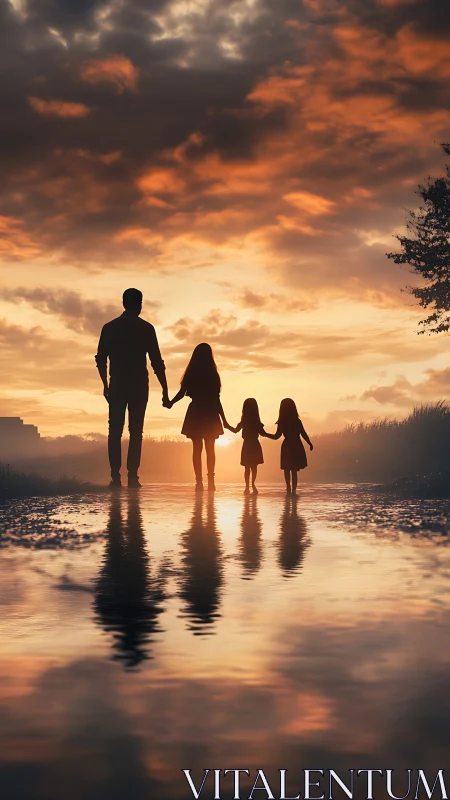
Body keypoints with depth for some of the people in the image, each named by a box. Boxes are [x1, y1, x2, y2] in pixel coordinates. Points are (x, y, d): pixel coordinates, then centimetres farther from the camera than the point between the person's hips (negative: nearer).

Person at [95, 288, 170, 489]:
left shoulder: (109, 327, 6)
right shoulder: (146, 328, 0)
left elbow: (101, 359, 5)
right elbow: (157, 362, -3)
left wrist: (106, 384, 19)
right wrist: (165, 391, 0)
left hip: (116, 385, 2)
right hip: (139, 385, -2)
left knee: (115, 430, 4)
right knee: (135, 431, 1)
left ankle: (115, 476, -4)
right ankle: (132, 476, -5)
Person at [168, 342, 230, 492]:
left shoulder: (191, 374, -1)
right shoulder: (212, 375, -5)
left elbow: (182, 393, -3)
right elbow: (216, 399, -4)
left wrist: (170, 403, 10)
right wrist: (224, 420, 1)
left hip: (195, 415, 1)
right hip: (210, 415, -1)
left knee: (197, 448, 3)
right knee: (210, 449, 6)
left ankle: (199, 481, -4)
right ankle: (210, 481, 0)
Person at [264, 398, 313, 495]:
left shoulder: (282, 422, -10)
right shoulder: (297, 421, -1)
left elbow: (276, 436, -9)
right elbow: (304, 434, -1)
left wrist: (265, 434, 5)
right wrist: (310, 444, 11)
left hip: (287, 447, -3)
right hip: (297, 447, 3)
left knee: (287, 469, 10)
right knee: (294, 470, 10)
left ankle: (289, 488, -2)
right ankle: (293, 490, 4)